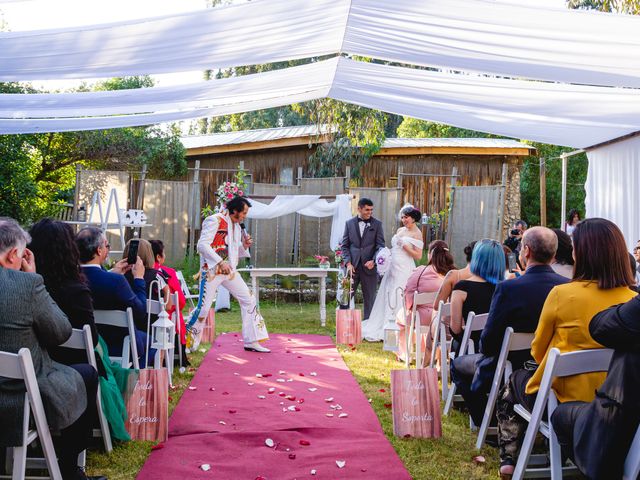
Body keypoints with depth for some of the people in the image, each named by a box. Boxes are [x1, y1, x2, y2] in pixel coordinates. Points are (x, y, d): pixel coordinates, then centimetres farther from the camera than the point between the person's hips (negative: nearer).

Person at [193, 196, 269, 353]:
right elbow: (202, 245, -20)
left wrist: (244, 246, -2)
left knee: (248, 300, 5)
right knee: (203, 308, -5)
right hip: (212, 270, -8)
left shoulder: (237, 226, 13)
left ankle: (251, 342, 12)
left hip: (229, 270, 8)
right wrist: (220, 262, -26)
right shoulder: (214, 221, -12)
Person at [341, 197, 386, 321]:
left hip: (369, 266, -1)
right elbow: (345, 245, 5)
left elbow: (380, 246, 0)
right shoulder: (349, 223, 7)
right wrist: (348, 263, -7)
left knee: (370, 299, 7)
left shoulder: (377, 224, 4)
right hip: (352, 266, 1)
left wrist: (373, 261, -16)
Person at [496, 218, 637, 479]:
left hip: (563, 399, -4)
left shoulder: (562, 294, -19)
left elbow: (537, 351, -5)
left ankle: (509, 458, 28)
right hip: (612, 402, 4)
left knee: (514, 382, 28)